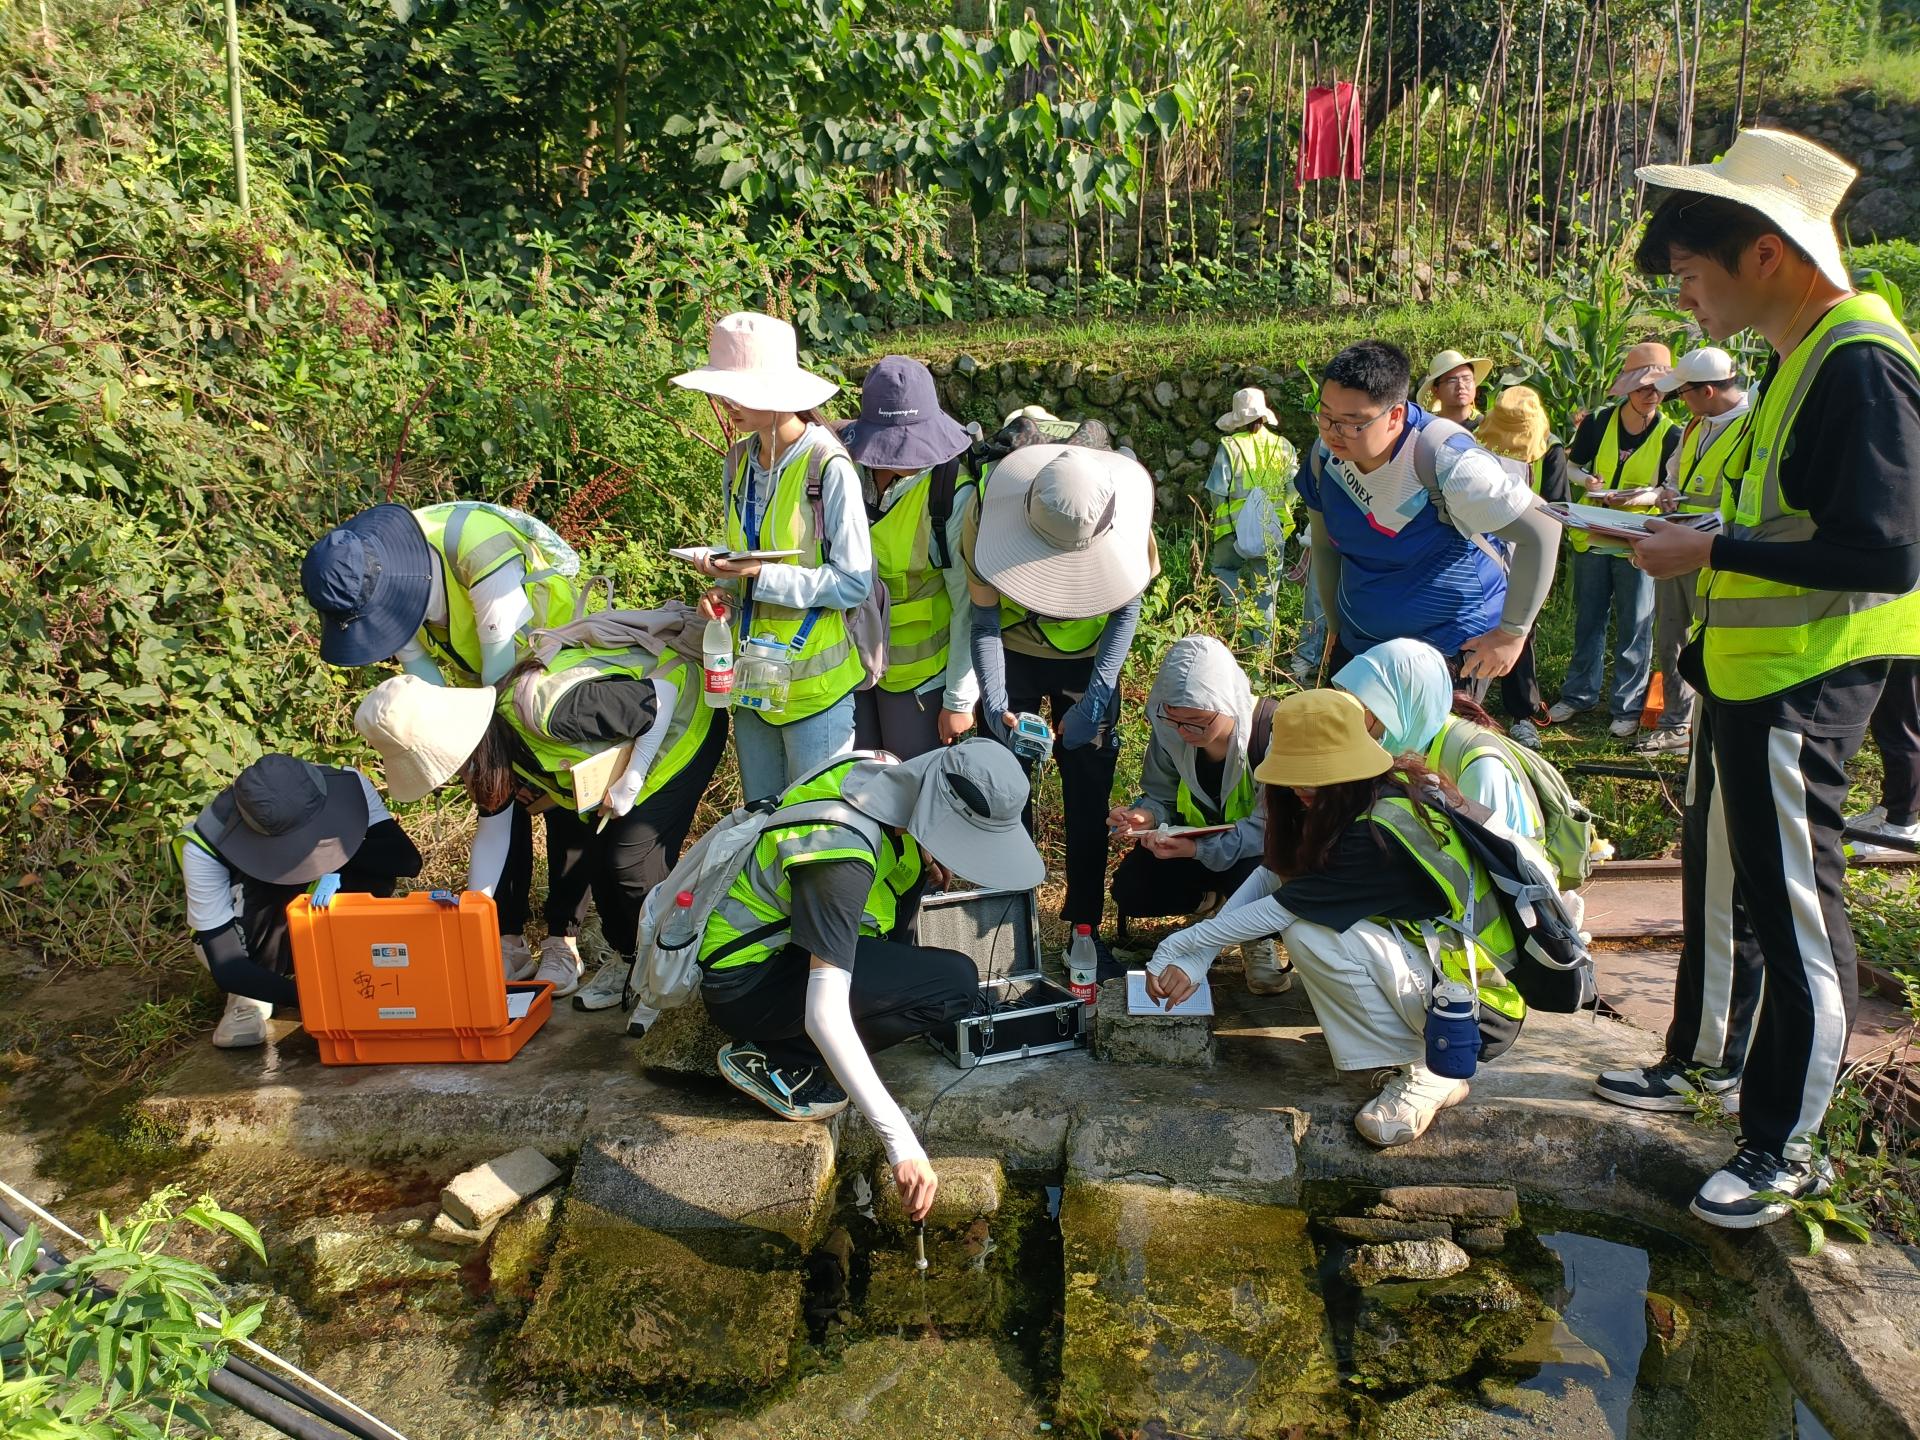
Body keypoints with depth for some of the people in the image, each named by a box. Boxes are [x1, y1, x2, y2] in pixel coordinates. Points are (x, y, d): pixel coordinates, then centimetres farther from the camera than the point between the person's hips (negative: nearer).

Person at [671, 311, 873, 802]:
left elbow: (854, 582, -17)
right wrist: (723, 591, -4)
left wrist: (762, 577, -25)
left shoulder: (829, 467, -18)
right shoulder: (739, 461, 4)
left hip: (814, 681, -7)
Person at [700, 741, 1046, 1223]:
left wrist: (932, 865, -2)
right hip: (743, 984, -9)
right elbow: (824, 1015, -38)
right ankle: (772, 1057, -9)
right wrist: (900, 1142, -40)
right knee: (954, 985, -21)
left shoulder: (887, 774, -9)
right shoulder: (843, 857, -33)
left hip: (779, 936, 9)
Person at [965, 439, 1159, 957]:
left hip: (1089, 660, 1)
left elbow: (1127, 608, -12)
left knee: (1089, 796, 1)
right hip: (1013, 656, -1)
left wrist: (1094, 699, -21)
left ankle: (1085, 923, 13)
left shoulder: (1126, 520, -26)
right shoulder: (988, 517, -29)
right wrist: (995, 703, -32)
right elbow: (984, 621, -19)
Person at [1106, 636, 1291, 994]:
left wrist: (1198, 850, -44)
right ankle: (1209, 897, 13)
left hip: (1257, 851, -4)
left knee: (1251, 875, -38)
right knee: (1130, 891, -18)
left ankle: (1258, 941, -1)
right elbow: (1160, 797, -4)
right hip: (1196, 843, 4)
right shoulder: (1170, 732, -14)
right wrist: (1144, 815, -29)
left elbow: (1270, 825, -31)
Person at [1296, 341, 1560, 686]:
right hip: (1359, 644, 6)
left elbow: (1541, 531, -20)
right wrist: (1336, 626, 13)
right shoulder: (1325, 456, -8)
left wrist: (1511, 635, -16)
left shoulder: (1445, 462, -25)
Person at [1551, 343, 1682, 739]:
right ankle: (1579, 694, 25)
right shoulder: (1598, 423, -1)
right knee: (1587, 620, 13)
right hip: (1592, 537, 3)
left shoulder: (1671, 435, -5)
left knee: (1634, 628, 2)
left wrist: (1639, 497, -22)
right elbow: (1572, 466, 11)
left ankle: (1628, 706, 12)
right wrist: (1587, 482, -11)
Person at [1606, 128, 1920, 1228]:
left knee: (1795, 908, -1)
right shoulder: (1797, 356, 12)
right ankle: (1706, 1055, 40)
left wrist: (1712, 552, -20)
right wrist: (1685, 523, 7)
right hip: (1746, 672, 10)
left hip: (1806, 685, -10)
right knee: (1721, 874, 21)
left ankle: (1787, 1149, 13)